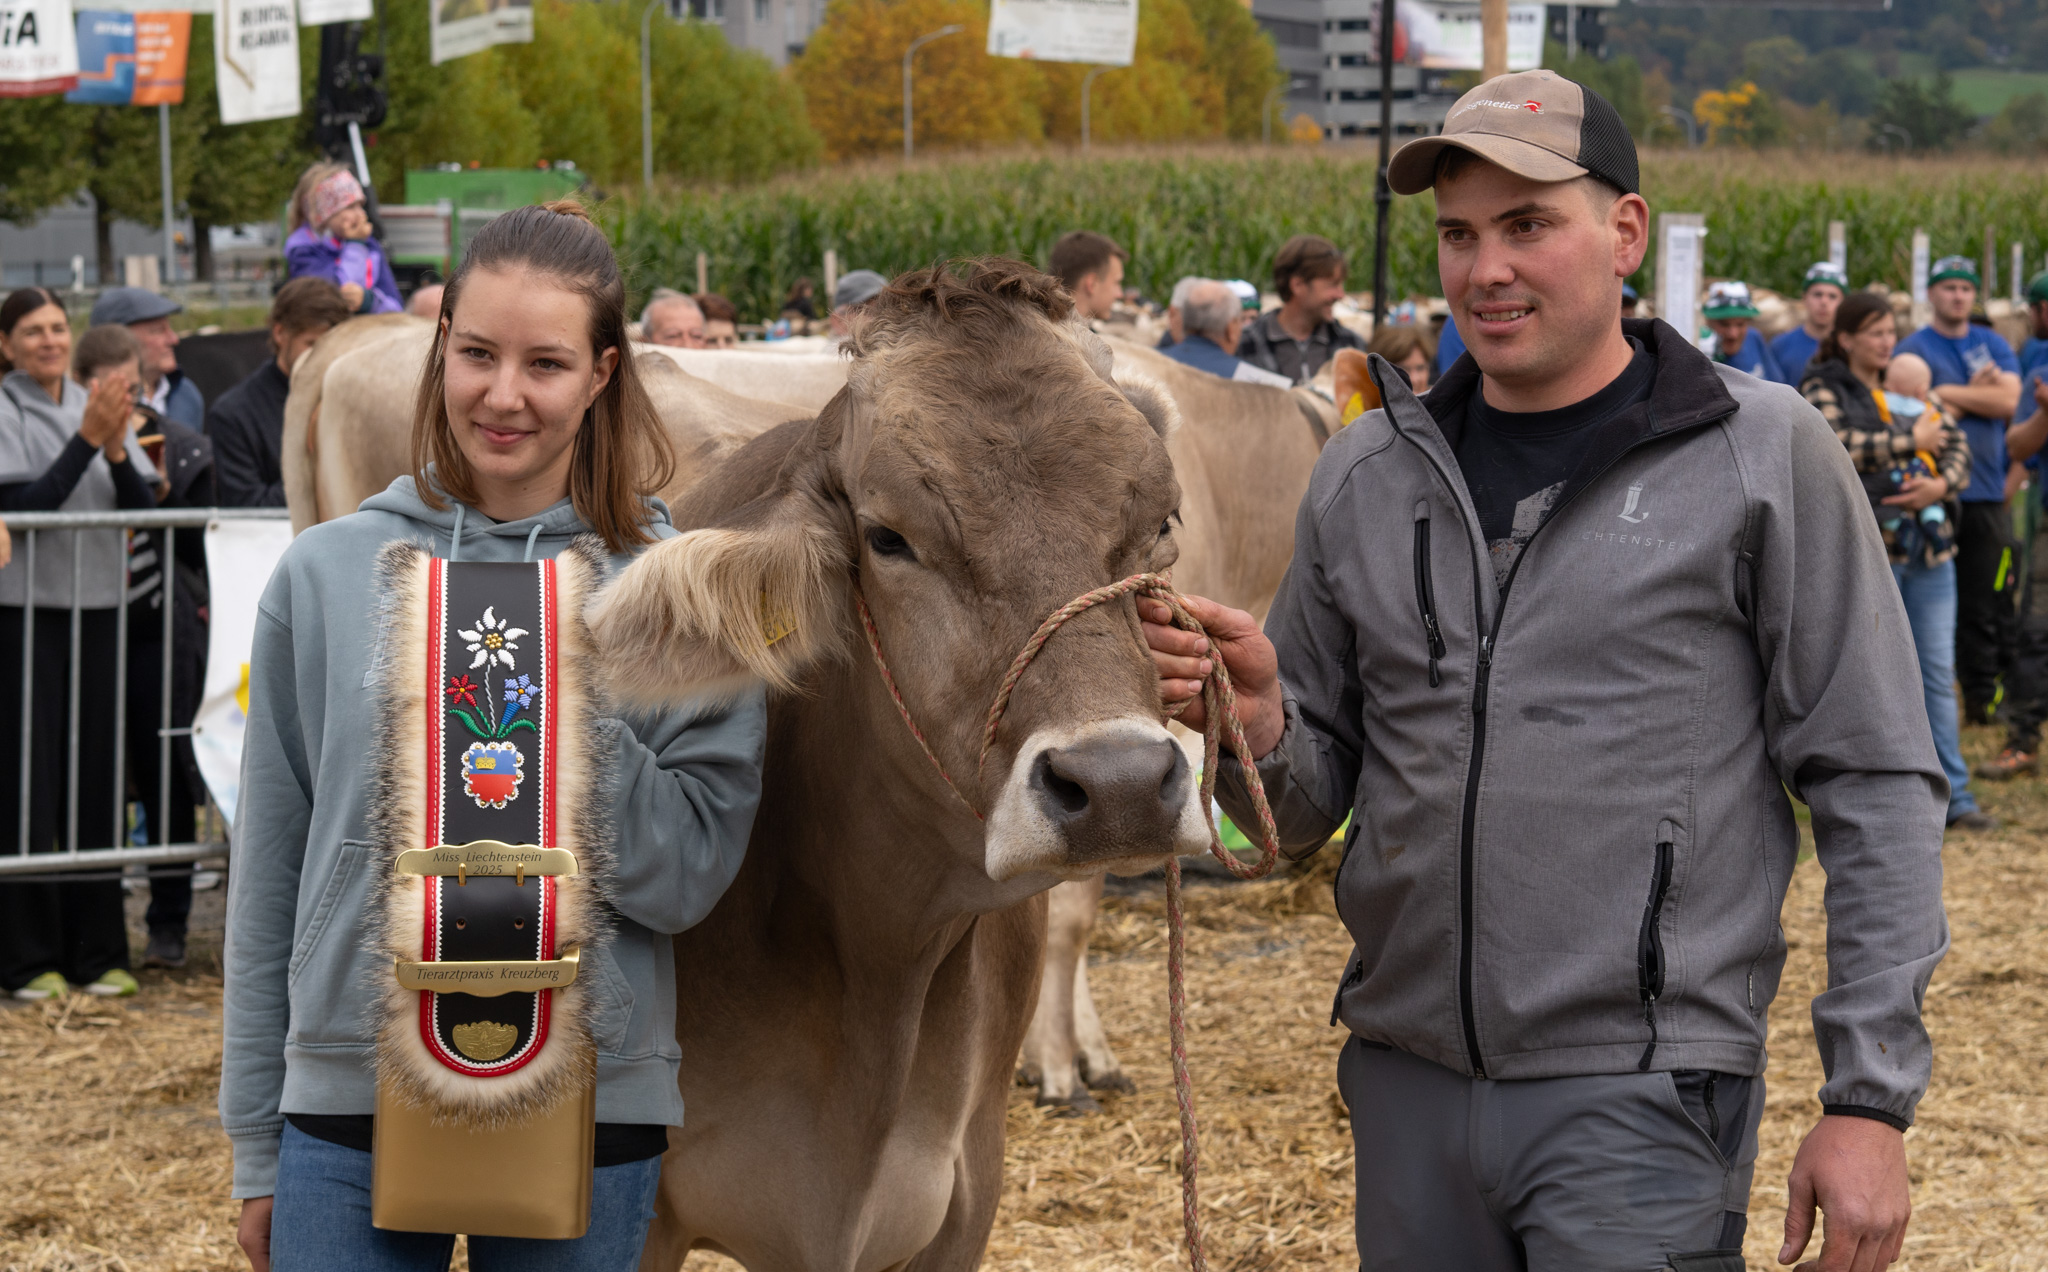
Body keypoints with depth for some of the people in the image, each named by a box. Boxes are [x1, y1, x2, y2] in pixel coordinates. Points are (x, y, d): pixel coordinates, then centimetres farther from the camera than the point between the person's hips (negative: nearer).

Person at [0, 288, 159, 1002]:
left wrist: (117, 448, -12)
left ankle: (97, 952, 13)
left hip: (98, 608, 5)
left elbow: (142, 508, 6)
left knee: (98, 780, 6)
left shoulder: (97, 405, 11)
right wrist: (88, 440, -17)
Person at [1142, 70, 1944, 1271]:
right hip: (1409, 1084, 5)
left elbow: (1878, 788, -4)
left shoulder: (1761, 456, -4)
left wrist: (1872, 1103, -10)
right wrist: (1257, 723, -11)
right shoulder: (1370, 474, 8)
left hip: (1642, 1100, -4)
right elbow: (1310, 805, 13)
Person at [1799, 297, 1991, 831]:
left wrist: (1941, 485, -9)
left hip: (1930, 543, 5)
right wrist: (1911, 440, -9)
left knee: (1938, 673, 4)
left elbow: (1957, 444, 12)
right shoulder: (1824, 389, 1)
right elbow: (1842, 446, -16)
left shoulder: (1908, 385, 16)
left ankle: (1952, 794, 6)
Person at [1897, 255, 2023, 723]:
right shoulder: (1913, 349, 3)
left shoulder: (1993, 345, 13)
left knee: (1986, 605, 1)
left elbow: (2008, 401, -3)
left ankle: (1983, 698, 7)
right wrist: (1978, 394, -6)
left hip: (1985, 495, 3)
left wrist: (1947, 393, -7)